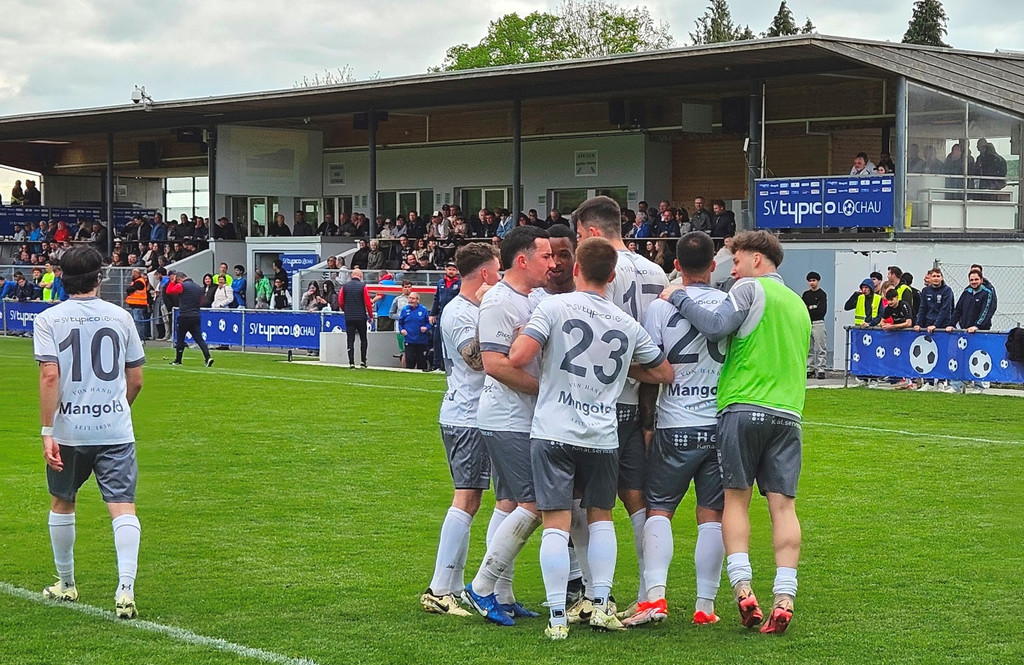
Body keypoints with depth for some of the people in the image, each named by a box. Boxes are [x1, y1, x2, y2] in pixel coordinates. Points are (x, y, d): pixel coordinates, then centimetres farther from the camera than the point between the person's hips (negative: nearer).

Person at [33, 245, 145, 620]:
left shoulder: (49, 320, -2)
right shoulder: (120, 318, 4)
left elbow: (50, 376, -13)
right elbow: (136, 381, 7)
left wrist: (47, 431, -13)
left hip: (69, 430, 0)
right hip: (116, 429, 0)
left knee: (61, 503, 19)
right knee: (123, 506, -4)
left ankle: (66, 585, 30)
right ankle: (126, 589, -17)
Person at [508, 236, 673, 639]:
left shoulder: (554, 307, -5)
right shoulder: (627, 325, 7)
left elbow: (518, 358, -13)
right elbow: (664, 374, 18)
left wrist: (522, 334, 8)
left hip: (553, 432, -3)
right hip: (601, 436, 3)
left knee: (556, 524, -2)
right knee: (601, 518, 19)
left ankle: (558, 617, -3)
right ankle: (601, 606, 15)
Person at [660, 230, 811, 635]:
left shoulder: (750, 288, 2)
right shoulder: (799, 304, 24)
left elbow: (716, 327, -11)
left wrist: (677, 297, -1)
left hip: (744, 407, -5)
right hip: (788, 413, 5)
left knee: (736, 498, 3)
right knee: (783, 505, 0)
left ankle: (742, 587, -8)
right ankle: (784, 597, -9)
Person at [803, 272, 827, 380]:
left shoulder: (822, 294, 0)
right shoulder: (806, 294, 17)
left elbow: (822, 311, -10)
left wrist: (808, 310, -7)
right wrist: (812, 308, -5)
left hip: (818, 323, -6)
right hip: (807, 324, 6)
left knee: (820, 348, -8)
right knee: (808, 349, 6)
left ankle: (820, 370, -10)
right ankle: (810, 369, 9)